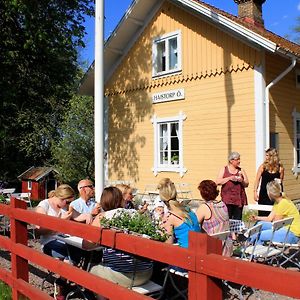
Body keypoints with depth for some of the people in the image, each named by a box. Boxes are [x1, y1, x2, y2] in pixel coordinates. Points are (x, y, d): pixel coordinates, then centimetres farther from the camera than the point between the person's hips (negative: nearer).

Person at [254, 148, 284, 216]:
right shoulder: (263, 166, -2)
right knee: (262, 214, 4)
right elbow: (257, 180, 2)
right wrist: (255, 191, -4)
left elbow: (281, 182, 9)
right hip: (263, 194, 0)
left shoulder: (280, 168, -2)